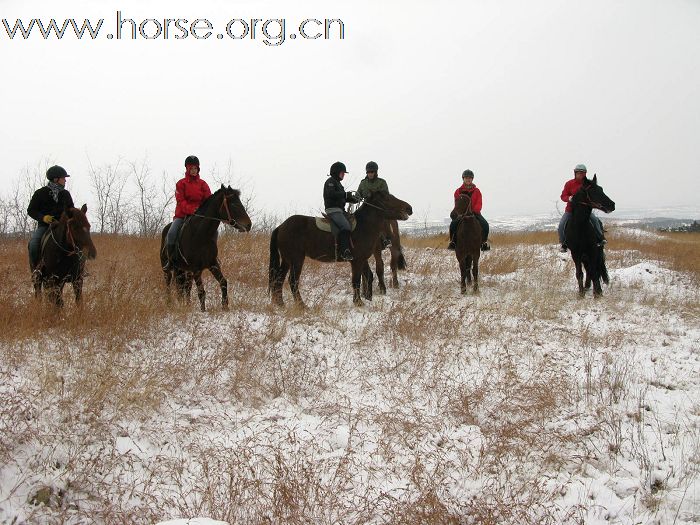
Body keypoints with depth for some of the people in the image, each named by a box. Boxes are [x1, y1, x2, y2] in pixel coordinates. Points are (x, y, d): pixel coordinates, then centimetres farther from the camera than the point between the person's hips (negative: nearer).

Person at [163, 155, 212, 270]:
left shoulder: (203, 184, 9)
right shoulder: (181, 183, 3)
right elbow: (180, 200, -8)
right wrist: (190, 209, -26)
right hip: (182, 215, -2)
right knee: (171, 233, -25)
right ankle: (171, 260, -10)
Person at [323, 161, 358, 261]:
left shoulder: (338, 183, 25)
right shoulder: (330, 182, -5)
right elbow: (331, 194, -21)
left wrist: (351, 198, 7)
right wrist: (345, 194, -21)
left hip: (340, 210, 11)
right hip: (333, 210, -11)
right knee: (345, 226, -28)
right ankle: (345, 252, -35)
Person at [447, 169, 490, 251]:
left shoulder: (476, 191, 7)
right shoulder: (458, 191, 7)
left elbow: (479, 204, -1)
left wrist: (474, 211, -21)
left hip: (474, 213, 0)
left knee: (485, 225, -25)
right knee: (453, 224, -29)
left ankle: (484, 242, -7)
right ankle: (452, 242, -10)